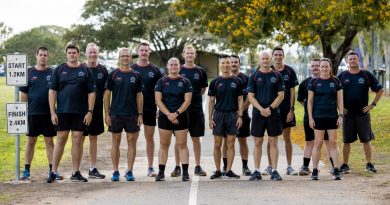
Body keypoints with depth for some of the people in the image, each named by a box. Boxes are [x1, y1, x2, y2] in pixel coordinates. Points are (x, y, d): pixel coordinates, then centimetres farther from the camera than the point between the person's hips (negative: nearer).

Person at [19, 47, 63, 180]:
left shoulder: (53, 73, 5)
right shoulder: (29, 73, 4)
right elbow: (23, 94, 4)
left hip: (48, 113, 0)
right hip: (32, 113, 0)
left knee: (49, 141, 4)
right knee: (31, 141, 6)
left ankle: (52, 169, 8)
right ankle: (26, 170, 12)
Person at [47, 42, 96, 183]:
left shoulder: (85, 70, 5)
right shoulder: (59, 70, 5)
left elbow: (91, 92, 3)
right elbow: (52, 91, 3)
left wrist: (90, 112, -5)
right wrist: (52, 112, -4)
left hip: (80, 112, 0)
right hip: (62, 111, 0)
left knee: (77, 140, 3)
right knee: (61, 139, 1)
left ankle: (76, 173, 9)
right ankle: (53, 172, 6)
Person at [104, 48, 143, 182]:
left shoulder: (136, 75, 7)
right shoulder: (113, 75, 2)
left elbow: (139, 96, 8)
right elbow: (107, 95, 2)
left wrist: (140, 114, 1)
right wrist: (107, 114, -4)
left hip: (132, 114, 1)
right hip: (115, 114, -1)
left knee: (132, 141, 0)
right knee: (116, 142, 4)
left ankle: (129, 171, 7)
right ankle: (115, 171, 10)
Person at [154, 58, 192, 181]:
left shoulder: (185, 82, 4)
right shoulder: (161, 82, 5)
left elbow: (187, 101, -3)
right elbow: (158, 100, -1)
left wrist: (176, 113, -14)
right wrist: (168, 114, -12)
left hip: (181, 117, -1)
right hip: (164, 117, 1)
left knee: (182, 144, 0)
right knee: (164, 145, 4)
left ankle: (185, 172, 3)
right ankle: (161, 172, 7)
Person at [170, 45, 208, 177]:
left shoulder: (200, 72, 6)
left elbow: (203, 90, 14)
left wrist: (193, 96, 5)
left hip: (196, 109, 1)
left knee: (196, 138, 6)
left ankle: (197, 167, 13)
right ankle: (177, 167, 9)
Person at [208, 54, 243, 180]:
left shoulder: (237, 81, 5)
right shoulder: (215, 82, 5)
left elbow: (240, 100, 5)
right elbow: (211, 101, 6)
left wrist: (240, 116, -4)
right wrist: (210, 118, -1)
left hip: (232, 114, 0)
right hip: (218, 114, 0)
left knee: (230, 144, 1)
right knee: (217, 144, 2)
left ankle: (229, 170, 7)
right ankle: (218, 171, 10)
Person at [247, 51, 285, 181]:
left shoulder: (277, 76, 5)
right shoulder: (254, 76, 4)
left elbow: (281, 95, 0)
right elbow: (250, 96, 0)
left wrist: (270, 108, -12)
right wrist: (261, 109, -13)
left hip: (273, 113, 0)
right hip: (258, 114, 0)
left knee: (273, 142, 1)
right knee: (257, 142, 3)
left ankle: (274, 171, 5)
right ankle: (256, 171, 8)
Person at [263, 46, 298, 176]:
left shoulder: (289, 71, 2)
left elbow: (292, 92, 1)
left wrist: (291, 110, -5)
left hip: (286, 110, 0)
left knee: (287, 138, 5)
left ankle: (289, 166, 10)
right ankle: (270, 167, 10)